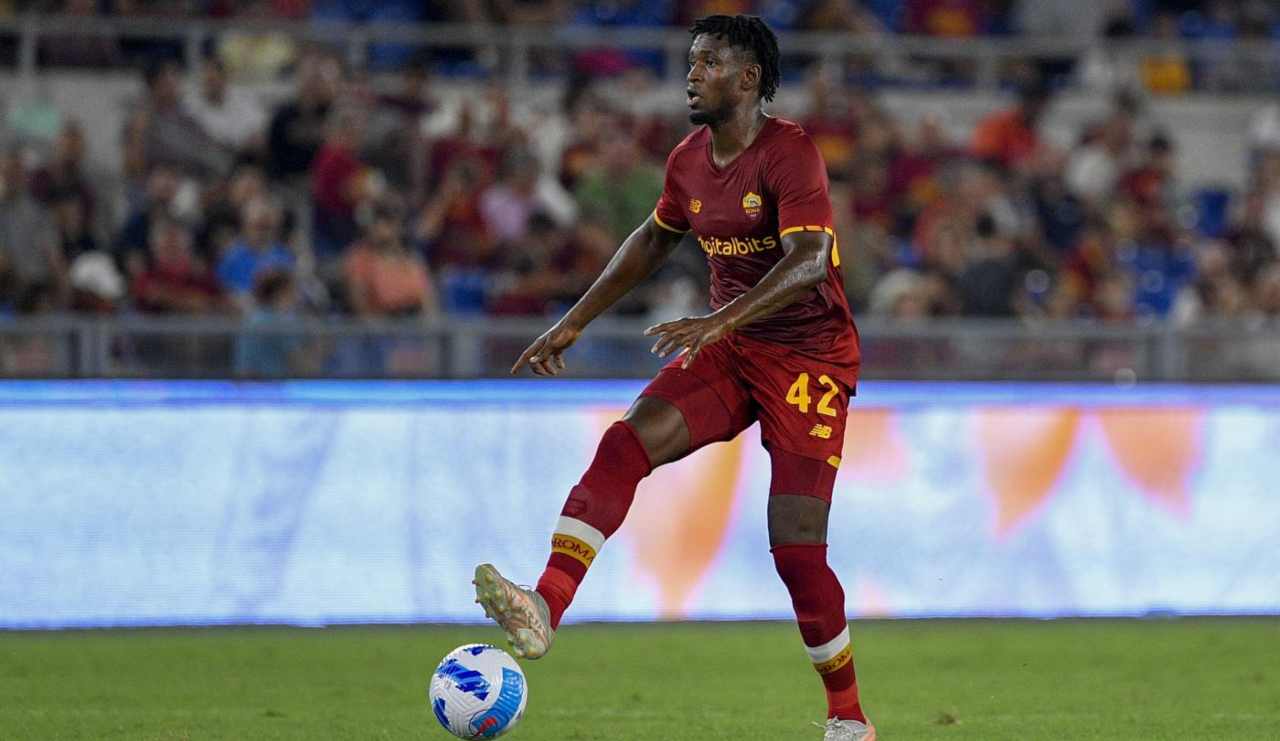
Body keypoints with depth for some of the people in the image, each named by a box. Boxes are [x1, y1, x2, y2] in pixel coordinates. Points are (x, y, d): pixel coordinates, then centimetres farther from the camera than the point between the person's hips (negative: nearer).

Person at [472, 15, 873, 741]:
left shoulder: (790, 152, -18)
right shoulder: (691, 160, 6)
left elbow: (810, 261, -31)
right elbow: (653, 240, 24)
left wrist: (720, 321, -43)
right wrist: (575, 322, 22)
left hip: (809, 357, -7)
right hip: (730, 350, 7)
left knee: (798, 551, -11)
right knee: (624, 445, -19)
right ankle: (544, 611, -30)